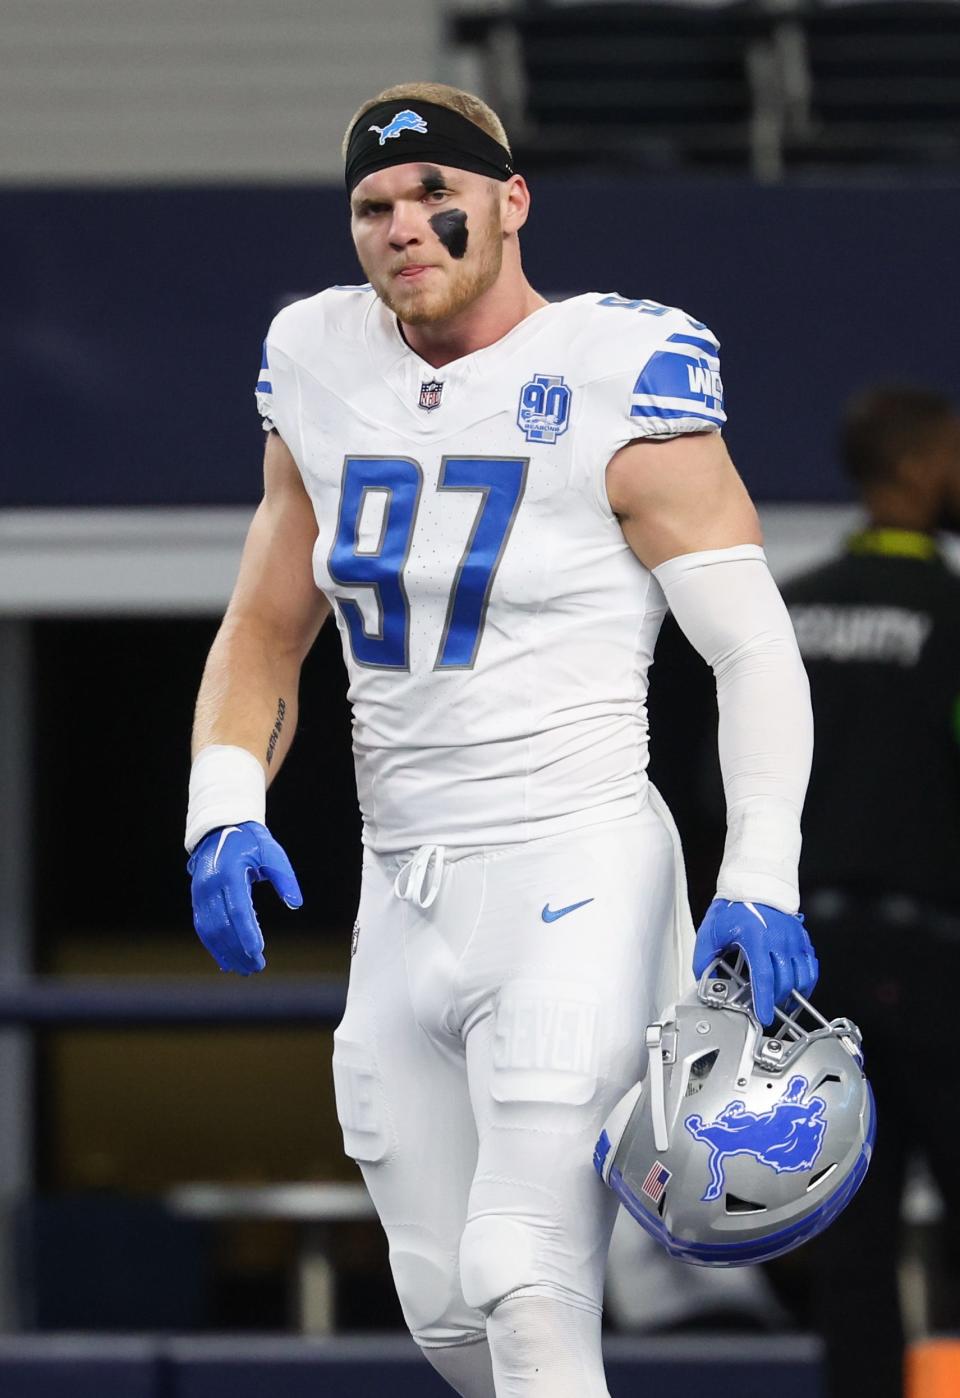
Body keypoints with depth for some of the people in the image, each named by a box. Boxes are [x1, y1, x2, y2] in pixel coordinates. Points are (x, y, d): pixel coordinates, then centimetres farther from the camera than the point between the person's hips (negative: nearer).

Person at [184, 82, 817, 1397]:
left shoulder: (617, 379, -9)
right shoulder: (324, 377, 9)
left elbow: (755, 647, -9)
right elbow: (262, 634, 16)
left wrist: (761, 880, -20)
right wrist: (224, 812, -2)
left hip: (579, 879, -6)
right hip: (404, 896, 7)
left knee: (528, 1286, -16)